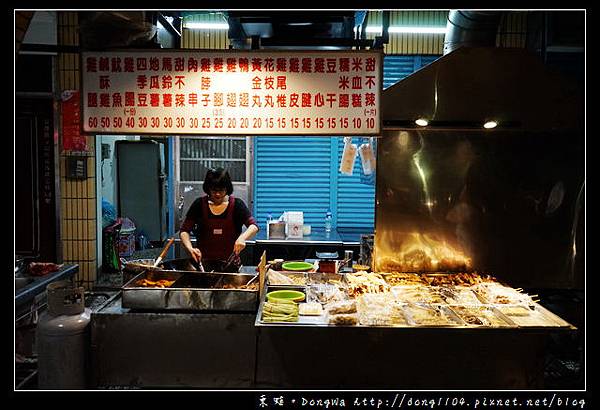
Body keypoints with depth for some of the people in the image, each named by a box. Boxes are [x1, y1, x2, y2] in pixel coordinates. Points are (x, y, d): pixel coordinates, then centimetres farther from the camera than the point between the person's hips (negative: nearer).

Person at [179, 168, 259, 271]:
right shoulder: (199, 204, 3)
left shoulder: (237, 204, 1)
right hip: (203, 263, 1)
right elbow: (184, 231, 3)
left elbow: (254, 226, -9)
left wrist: (242, 237, -29)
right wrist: (190, 249, -15)